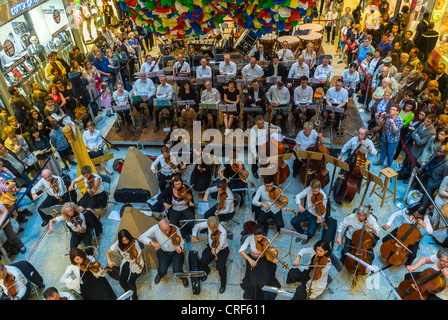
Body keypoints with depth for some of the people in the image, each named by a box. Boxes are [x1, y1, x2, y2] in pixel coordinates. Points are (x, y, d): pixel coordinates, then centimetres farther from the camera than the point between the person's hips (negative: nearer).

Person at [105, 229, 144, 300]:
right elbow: (107, 252, -8)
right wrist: (109, 261, -27)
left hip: (136, 263, -4)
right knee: (122, 281, -13)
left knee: (130, 281, -19)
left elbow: (138, 256, -22)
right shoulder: (118, 243, -12)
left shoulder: (135, 243, -22)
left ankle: (135, 297, 12)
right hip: (126, 262, 4)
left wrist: (136, 261, -45)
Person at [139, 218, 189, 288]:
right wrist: (152, 242, -36)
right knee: (162, 271, -15)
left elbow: (181, 242, -15)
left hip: (176, 252, -1)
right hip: (163, 252, 1)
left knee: (177, 270, -18)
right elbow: (141, 237, -19)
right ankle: (160, 274, 26)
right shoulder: (155, 229, -21)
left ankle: (183, 277, 20)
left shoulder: (175, 229, -22)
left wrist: (179, 247, -39)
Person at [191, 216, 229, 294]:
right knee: (202, 263, -14)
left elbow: (220, 245, -38)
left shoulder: (223, 232, -33)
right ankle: (207, 271, 25)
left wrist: (216, 251, -59)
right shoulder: (209, 224, -20)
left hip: (222, 250, -4)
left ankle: (223, 283, 10)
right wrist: (194, 235, -28)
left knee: (220, 267, -23)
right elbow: (198, 226, -11)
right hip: (211, 247, 4)